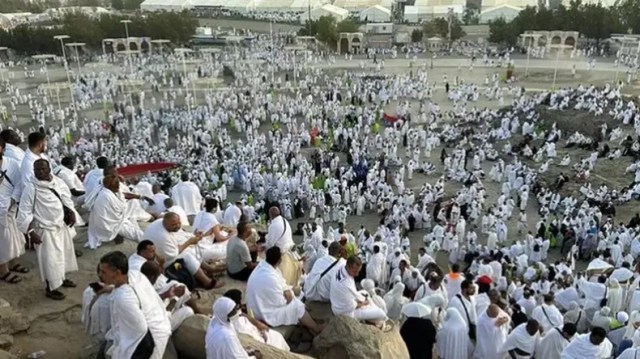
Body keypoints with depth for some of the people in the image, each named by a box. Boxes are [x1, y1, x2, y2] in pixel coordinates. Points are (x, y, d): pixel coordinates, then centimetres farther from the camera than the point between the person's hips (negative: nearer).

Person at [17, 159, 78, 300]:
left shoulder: (58, 182, -4)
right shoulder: (31, 187, -20)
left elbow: (67, 199, 13)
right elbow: (24, 212, -18)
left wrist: (71, 213, 5)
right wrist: (31, 232, -21)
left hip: (61, 225, 7)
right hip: (45, 230, -7)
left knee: (64, 253, 22)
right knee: (50, 259, 1)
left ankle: (62, 278, 44)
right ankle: (51, 289, 19)